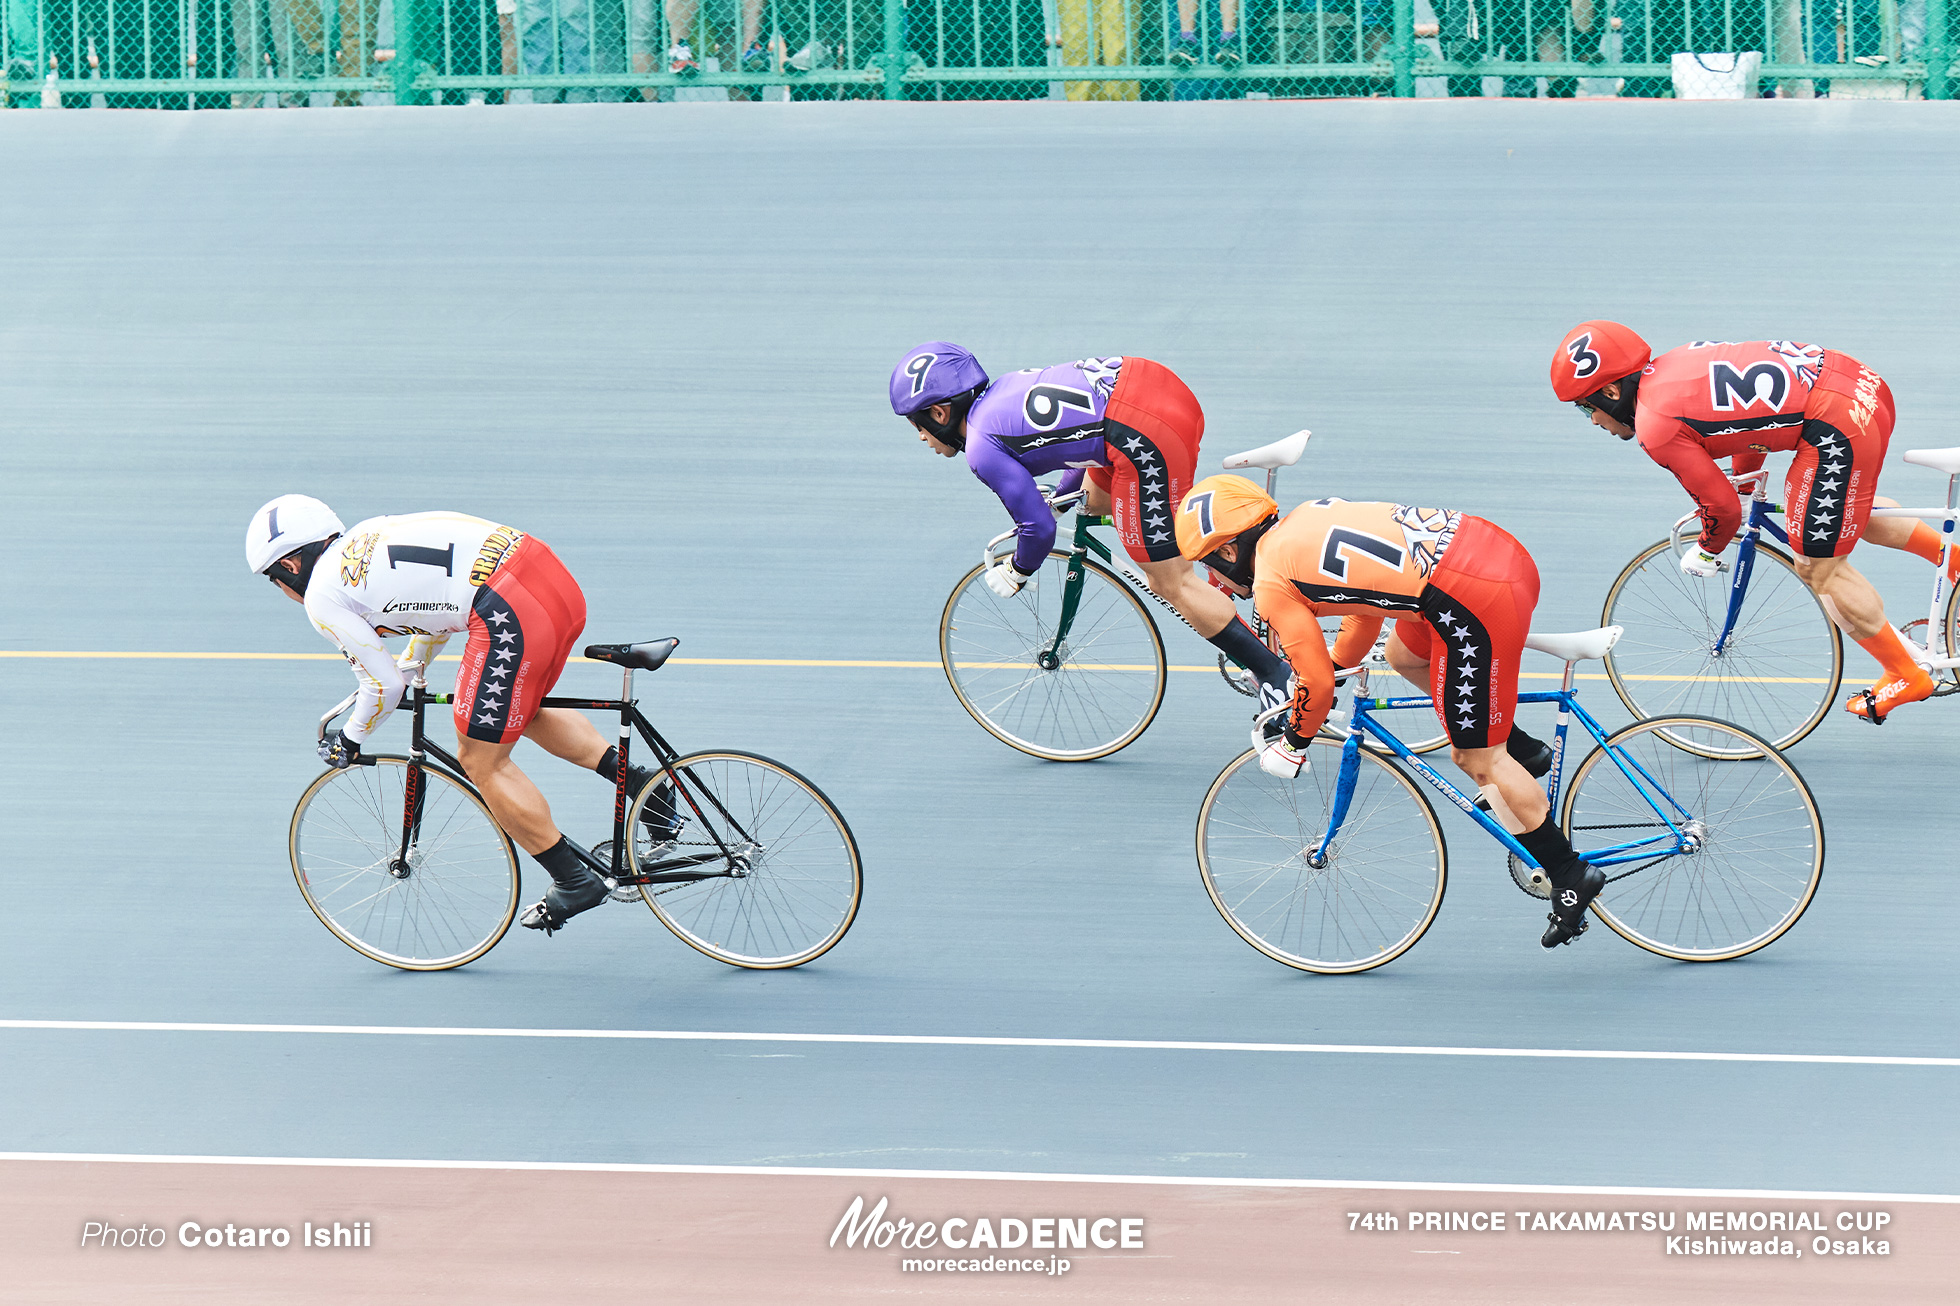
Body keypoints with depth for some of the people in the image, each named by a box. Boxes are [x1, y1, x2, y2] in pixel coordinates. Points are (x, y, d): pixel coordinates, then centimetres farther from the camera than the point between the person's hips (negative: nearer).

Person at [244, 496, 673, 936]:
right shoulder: (364, 538, 26)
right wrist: (408, 670, 46)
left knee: (482, 762, 6)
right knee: (522, 714, 32)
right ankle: (639, 780, 22)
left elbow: (385, 686, 5)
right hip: (552, 573, 9)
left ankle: (575, 881, 11)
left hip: (512, 610, -9)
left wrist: (349, 739, 22)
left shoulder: (322, 596, 3)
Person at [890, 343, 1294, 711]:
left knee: (1170, 583, 0)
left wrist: (1016, 573, 19)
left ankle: (1276, 675, 0)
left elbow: (1040, 529, 0)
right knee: (1095, 499, 33)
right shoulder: (1003, 390, 22)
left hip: (1148, 435, -10)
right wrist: (1061, 497, 44)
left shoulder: (982, 448, -2)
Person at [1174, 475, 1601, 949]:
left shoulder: (1271, 583, -2)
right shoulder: (1305, 517, 21)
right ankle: (1521, 749, 37)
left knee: (1479, 760, 5)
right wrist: (1338, 661, 48)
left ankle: (1570, 875, 13)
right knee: (1403, 656, 33)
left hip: (1474, 599, -9)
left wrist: (1293, 744, 21)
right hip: (1503, 550, 9)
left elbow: (1319, 682, 3)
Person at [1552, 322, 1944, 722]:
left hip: (1838, 424, -9)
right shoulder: (1670, 367, 15)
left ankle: (1905, 676, 17)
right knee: (1844, 513, 34)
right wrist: (1741, 475, 43)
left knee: (1819, 569, 7)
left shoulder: (1656, 425, -10)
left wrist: (1706, 553, 15)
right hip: (1862, 382, 9)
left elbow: (1724, 507, -5)